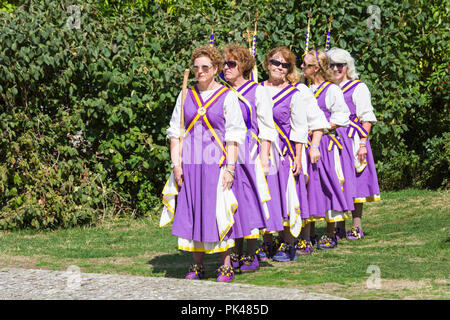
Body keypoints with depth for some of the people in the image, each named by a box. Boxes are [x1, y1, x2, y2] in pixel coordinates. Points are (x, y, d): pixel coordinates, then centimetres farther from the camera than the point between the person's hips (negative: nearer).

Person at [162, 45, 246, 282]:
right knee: (192, 211, 4)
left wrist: (230, 167, -11)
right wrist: (176, 163, 1)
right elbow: (175, 132, 12)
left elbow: (233, 136, -3)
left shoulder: (227, 96, 0)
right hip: (190, 164, 4)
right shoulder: (186, 96, 11)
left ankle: (226, 266, 2)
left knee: (219, 212, -5)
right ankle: (197, 266, 11)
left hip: (216, 162, -4)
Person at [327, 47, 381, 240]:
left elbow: (367, 119, -3)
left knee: (354, 182, -3)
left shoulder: (358, 88, 1)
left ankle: (356, 226, 2)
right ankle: (340, 228, 8)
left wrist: (362, 143, -12)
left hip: (352, 141, -4)